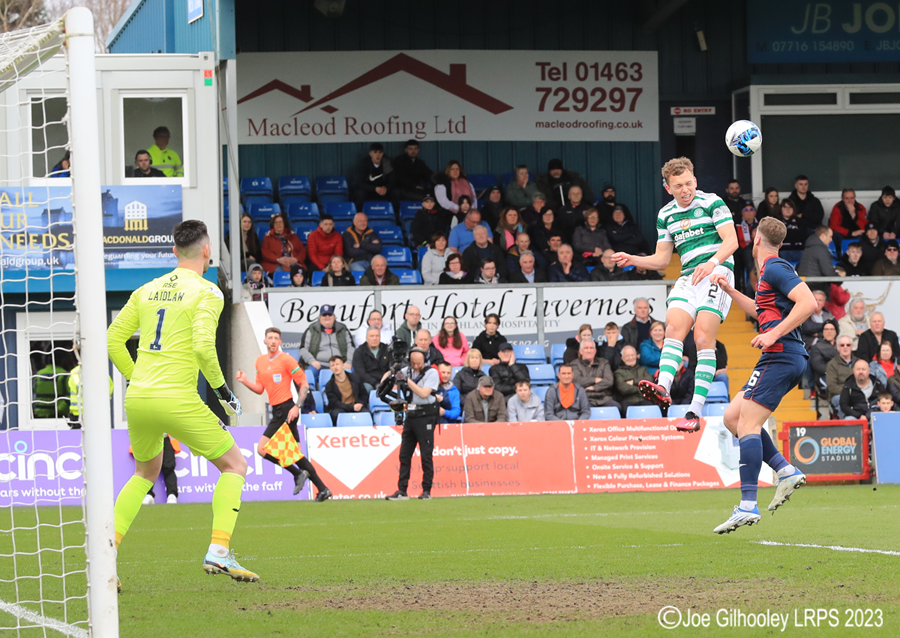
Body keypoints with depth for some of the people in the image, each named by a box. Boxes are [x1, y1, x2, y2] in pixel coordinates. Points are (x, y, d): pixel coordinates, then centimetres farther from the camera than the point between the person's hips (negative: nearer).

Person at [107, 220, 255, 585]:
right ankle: (218, 551, -8)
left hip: (137, 399, 6)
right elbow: (203, 347, -17)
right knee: (234, 465, 9)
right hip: (176, 400, -6)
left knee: (146, 473, 28)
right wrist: (222, 389, -4)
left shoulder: (147, 291, 14)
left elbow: (113, 340, 14)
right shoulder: (207, 292, -3)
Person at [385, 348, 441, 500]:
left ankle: (426, 490, 1)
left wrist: (407, 380, -19)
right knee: (404, 454, 5)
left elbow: (423, 393, -18)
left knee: (426, 455, -5)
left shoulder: (431, 373, -8)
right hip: (411, 416, 6)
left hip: (426, 417, -6)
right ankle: (402, 491, 8)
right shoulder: (407, 370, 10)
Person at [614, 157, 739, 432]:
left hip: (716, 272, -6)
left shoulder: (712, 203, 0)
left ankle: (696, 411, -21)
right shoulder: (666, 215, 16)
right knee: (674, 328, -18)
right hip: (688, 278, 6)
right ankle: (663, 388, -38)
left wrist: (712, 262, -25)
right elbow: (662, 259, 20)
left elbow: (731, 240, -7)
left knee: (703, 337, -17)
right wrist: (633, 260, 3)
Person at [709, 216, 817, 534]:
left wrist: (774, 334, -25)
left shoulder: (774, 269, -10)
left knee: (748, 423, -15)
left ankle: (748, 506, -20)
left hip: (780, 357, -10)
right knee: (732, 416, 11)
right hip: (780, 358, 10)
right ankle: (786, 472, 5)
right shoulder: (770, 271, 22)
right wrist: (730, 291, 34)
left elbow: (808, 303, -23)